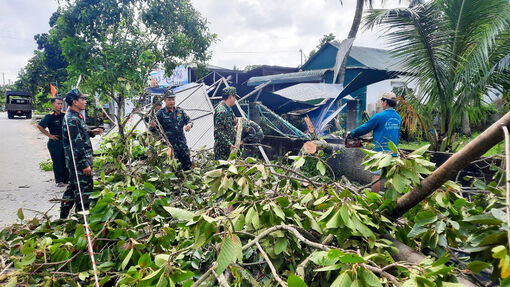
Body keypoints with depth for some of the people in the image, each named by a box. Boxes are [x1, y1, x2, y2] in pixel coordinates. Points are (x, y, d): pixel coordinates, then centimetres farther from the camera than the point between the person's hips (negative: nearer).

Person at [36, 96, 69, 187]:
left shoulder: (64, 115, 5)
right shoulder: (50, 116, -10)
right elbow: (39, 126, -13)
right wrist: (49, 135, -11)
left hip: (65, 141, 5)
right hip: (54, 142, -5)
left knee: (66, 161, 9)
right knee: (57, 162, 1)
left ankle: (66, 179, 21)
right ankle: (58, 180, 12)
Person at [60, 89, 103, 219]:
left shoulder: (76, 117, 14)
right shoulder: (72, 119, -19)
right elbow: (77, 145, -23)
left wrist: (91, 133, 11)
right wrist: (85, 164, -22)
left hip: (75, 163, 11)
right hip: (79, 162, -11)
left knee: (73, 187, 20)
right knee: (84, 189, -3)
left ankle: (64, 215, 33)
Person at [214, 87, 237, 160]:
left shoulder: (228, 110, 14)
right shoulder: (221, 111, -18)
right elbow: (218, 131, -23)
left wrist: (234, 128, 13)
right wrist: (229, 144, -25)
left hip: (228, 146, 10)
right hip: (222, 147, -10)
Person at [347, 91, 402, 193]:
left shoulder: (379, 116, -12)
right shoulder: (398, 117, 9)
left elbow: (364, 128, -4)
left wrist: (351, 133, 12)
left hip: (381, 151, -6)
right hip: (393, 152, 6)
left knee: (376, 176, 0)